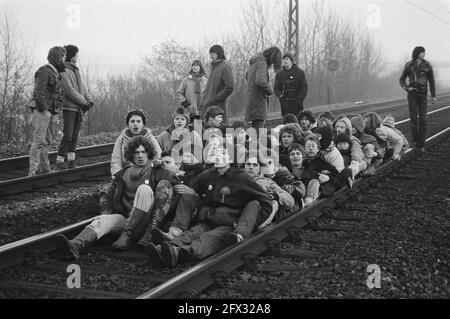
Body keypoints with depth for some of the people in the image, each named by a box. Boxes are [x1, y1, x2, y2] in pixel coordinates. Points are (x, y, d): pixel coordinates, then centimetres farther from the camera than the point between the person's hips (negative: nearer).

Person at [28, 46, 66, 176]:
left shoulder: (56, 73, 19)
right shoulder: (44, 71, -10)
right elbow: (39, 92, -18)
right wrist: (43, 108, -20)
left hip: (52, 112, 9)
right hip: (42, 111, -9)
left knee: (47, 141, 11)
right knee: (39, 141, -12)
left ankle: (45, 169, 18)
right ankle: (33, 171, -13)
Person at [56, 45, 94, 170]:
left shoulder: (76, 70, 17)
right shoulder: (63, 72, -11)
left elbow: (82, 86, 16)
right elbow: (69, 91, -17)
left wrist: (89, 100, 1)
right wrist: (84, 102, -12)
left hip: (79, 109, 8)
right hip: (69, 108, -8)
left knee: (75, 136, 8)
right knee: (67, 136, -10)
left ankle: (71, 162, 12)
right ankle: (59, 162, -5)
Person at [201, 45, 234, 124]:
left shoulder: (225, 67, -8)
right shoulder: (213, 67, 17)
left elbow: (230, 88, -15)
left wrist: (215, 99, -15)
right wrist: (204, 101, 12)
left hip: (218, 106, -8)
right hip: (207, 106, 8)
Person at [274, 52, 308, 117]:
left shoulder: (299, 72, 3)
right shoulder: (279, 74, 11)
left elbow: (304, 86, 1)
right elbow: (276, 88, 13)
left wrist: (300, 98, -9)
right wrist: (280, 96, -6)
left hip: (296, 103, -2)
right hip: (285, 103, 2)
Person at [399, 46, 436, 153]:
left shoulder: (427, 65, 1)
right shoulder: (409, 65, 0)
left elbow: (431, 80, 8)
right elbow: (401, 80, 10)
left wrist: (433, 95, 6)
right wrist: (407, 88, -8)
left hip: (423, 93, 0)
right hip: (412, 93, 0)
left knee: (422, 118, -4)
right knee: (413, 118, -4)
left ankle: (421, 144, 0)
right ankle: (415, 141, 10)